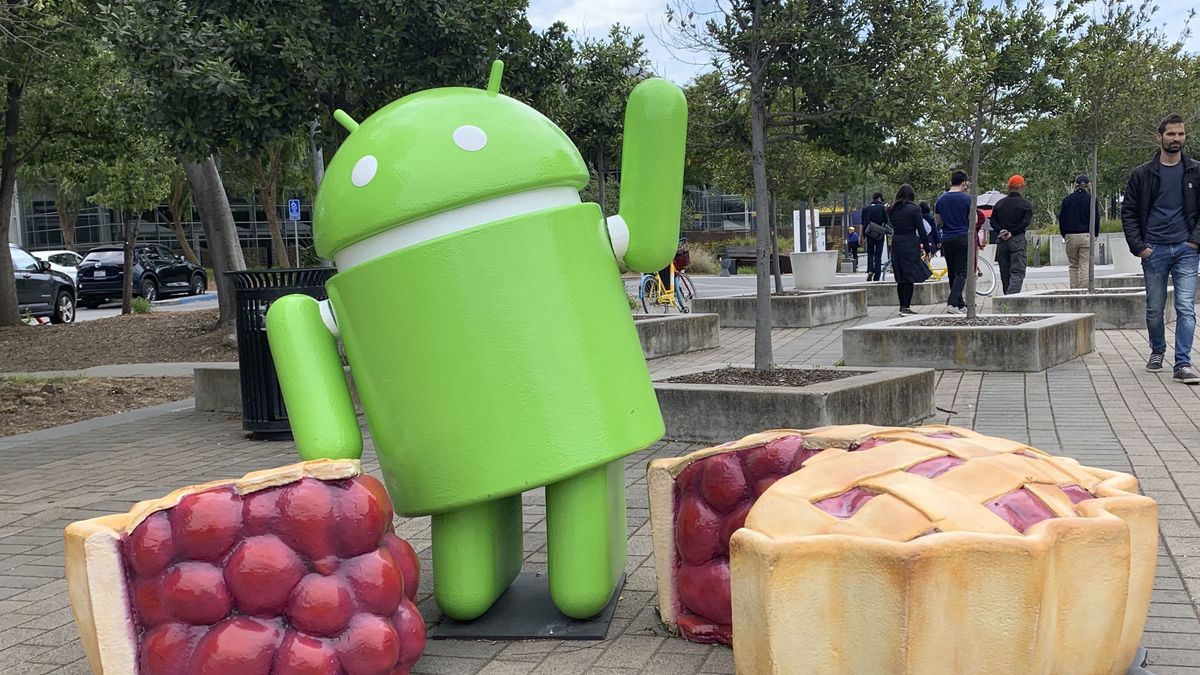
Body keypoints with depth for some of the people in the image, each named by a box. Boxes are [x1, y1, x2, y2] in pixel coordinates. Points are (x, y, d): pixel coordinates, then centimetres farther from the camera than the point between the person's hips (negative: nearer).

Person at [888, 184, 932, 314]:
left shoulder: (891, 210, 6)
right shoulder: (914, 209, -9)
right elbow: (921, 230, -8)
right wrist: (927, 248, -1)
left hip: (896, 245, 5)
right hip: (910, 245, -5)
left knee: (901, 279, 13)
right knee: (910, 277, -2)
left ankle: (902, 306, 17)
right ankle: (906, 307, -6)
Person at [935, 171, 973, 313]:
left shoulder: (941, 199, 7)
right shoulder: (967, 198, -6)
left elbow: (937, 222, 12)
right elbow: (973, 221, -2)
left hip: (947, 240, 4)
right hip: (963, 238, -4)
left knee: (952, 273, 12)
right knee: (961, 273, -5)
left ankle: (960, 305, 16)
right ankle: (952, 303, -20)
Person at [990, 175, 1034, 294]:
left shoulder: (999, 204, 10)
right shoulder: (1025, 204, -1)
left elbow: (993, 222, 1)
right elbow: (1026, 222, -11)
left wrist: (1001, 232, -8)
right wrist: (1012, 233, -9)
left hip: (1001, 241, 4)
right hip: (1018, 240, -4)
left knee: (1005, 273, 11)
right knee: (1018, 272, -7)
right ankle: (1012, 296, -24)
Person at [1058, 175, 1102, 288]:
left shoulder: (1067, 199, 5)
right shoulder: (1091, 199, 0)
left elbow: (1061, 219, 5)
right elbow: (1096, 219, 1)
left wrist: (1064, 235, 14)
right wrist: (1095, 234, 12)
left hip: (1070, 236, 2)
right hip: (1087, 236, -2)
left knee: (1073, 266, 10)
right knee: (1085, 266, -2)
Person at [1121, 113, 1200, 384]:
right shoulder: (1142, 174, 4)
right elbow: (1128, 212, 5)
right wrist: (1138, 246, -3)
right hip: (1154, 250, 0)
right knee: (1154, 309, 9)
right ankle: (1157, 352, 32)